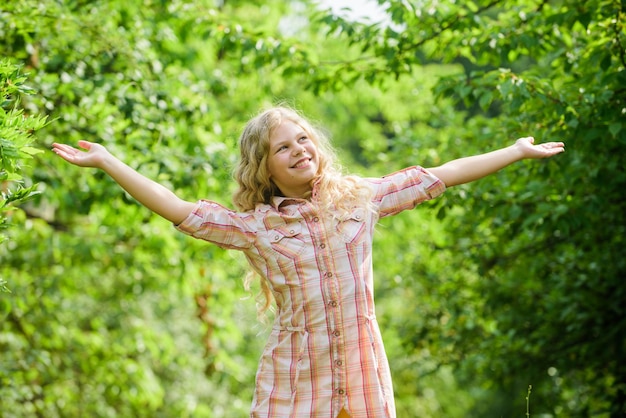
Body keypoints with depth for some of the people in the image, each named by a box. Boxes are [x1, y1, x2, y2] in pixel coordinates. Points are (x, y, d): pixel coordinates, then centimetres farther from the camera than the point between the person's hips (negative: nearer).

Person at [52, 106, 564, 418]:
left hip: (363, 377, 2)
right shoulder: (253, 226, 1)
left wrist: (518, 151, 17)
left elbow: (438, 177, 11)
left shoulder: (359, 198, 6)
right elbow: (177, 210, -4)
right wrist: (104, 160, -8)